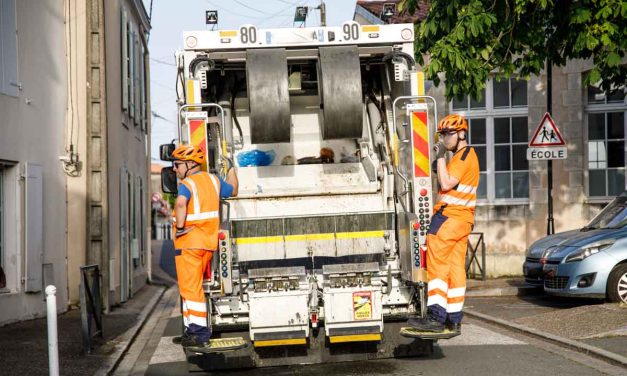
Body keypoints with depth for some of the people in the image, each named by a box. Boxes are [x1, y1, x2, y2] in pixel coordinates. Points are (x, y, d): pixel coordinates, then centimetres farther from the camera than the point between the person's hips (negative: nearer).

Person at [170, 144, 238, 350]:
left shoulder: (187, 184, -13)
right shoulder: (213, 180, 10)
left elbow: (180, 203, -34)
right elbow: (233, 190, 28)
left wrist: (179, 227, -22)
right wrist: (232, 168, 39)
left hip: (189, 242, -8)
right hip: (208, 243, 8)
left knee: (191, 288, -5)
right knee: (192, 287, 16)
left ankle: (199, 335, -7)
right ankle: (192, 329, 19)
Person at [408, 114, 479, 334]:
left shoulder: (464, 155, -10)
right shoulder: (465, 155, 21)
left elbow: (447, 183, -19)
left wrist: (440, 157, -13)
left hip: (449, 216, -10)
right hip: (463, 218, 10)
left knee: (436, 264, -10)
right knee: (455, 268, 8)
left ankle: (436, 316, -14)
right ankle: (454, 320, 8)